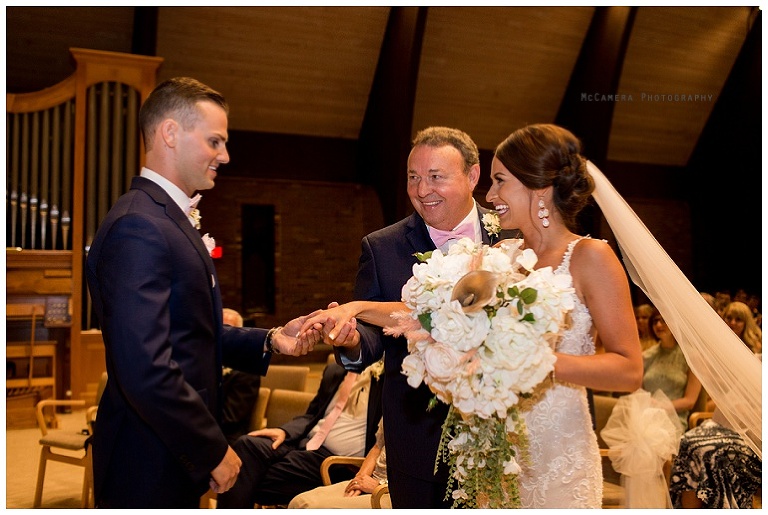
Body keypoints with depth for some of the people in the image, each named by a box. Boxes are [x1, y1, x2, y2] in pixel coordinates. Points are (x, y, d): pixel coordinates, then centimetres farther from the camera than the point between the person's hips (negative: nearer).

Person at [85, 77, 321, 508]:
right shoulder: (139, 226, -22)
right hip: (151, 470, -10)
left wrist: (269, 341, 2)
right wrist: (213, 452, -18)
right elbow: (146, 369, -28)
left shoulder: (171, 219, 12)